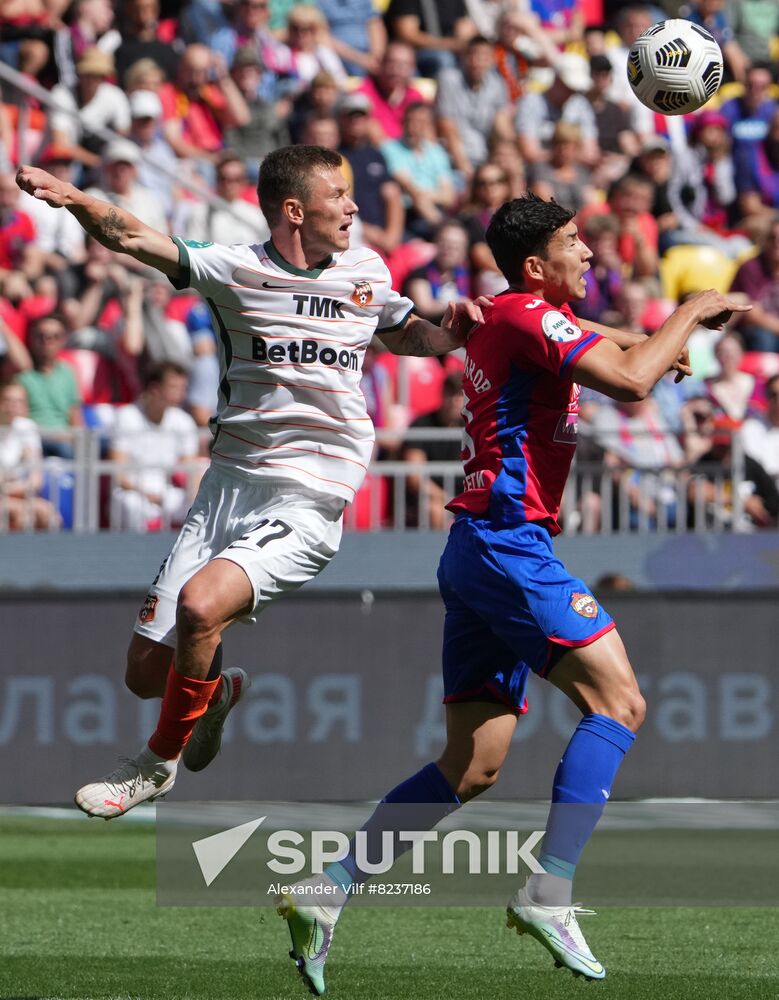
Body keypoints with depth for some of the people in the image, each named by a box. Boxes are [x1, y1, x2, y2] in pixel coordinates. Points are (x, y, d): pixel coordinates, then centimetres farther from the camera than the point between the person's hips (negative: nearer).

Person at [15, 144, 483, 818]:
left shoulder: (367, 271, 8)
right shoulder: (235, 269, -1)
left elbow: (405, 336, 28)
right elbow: (131, 237, -14)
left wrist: (453, 330, 5)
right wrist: (74, 199, -34)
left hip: (307, 504, -1)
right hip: (229, 485, 1)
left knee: (200, 605, -28)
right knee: (147, 673, -1)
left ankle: (159, 762, -4)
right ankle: (217, 693, 36)